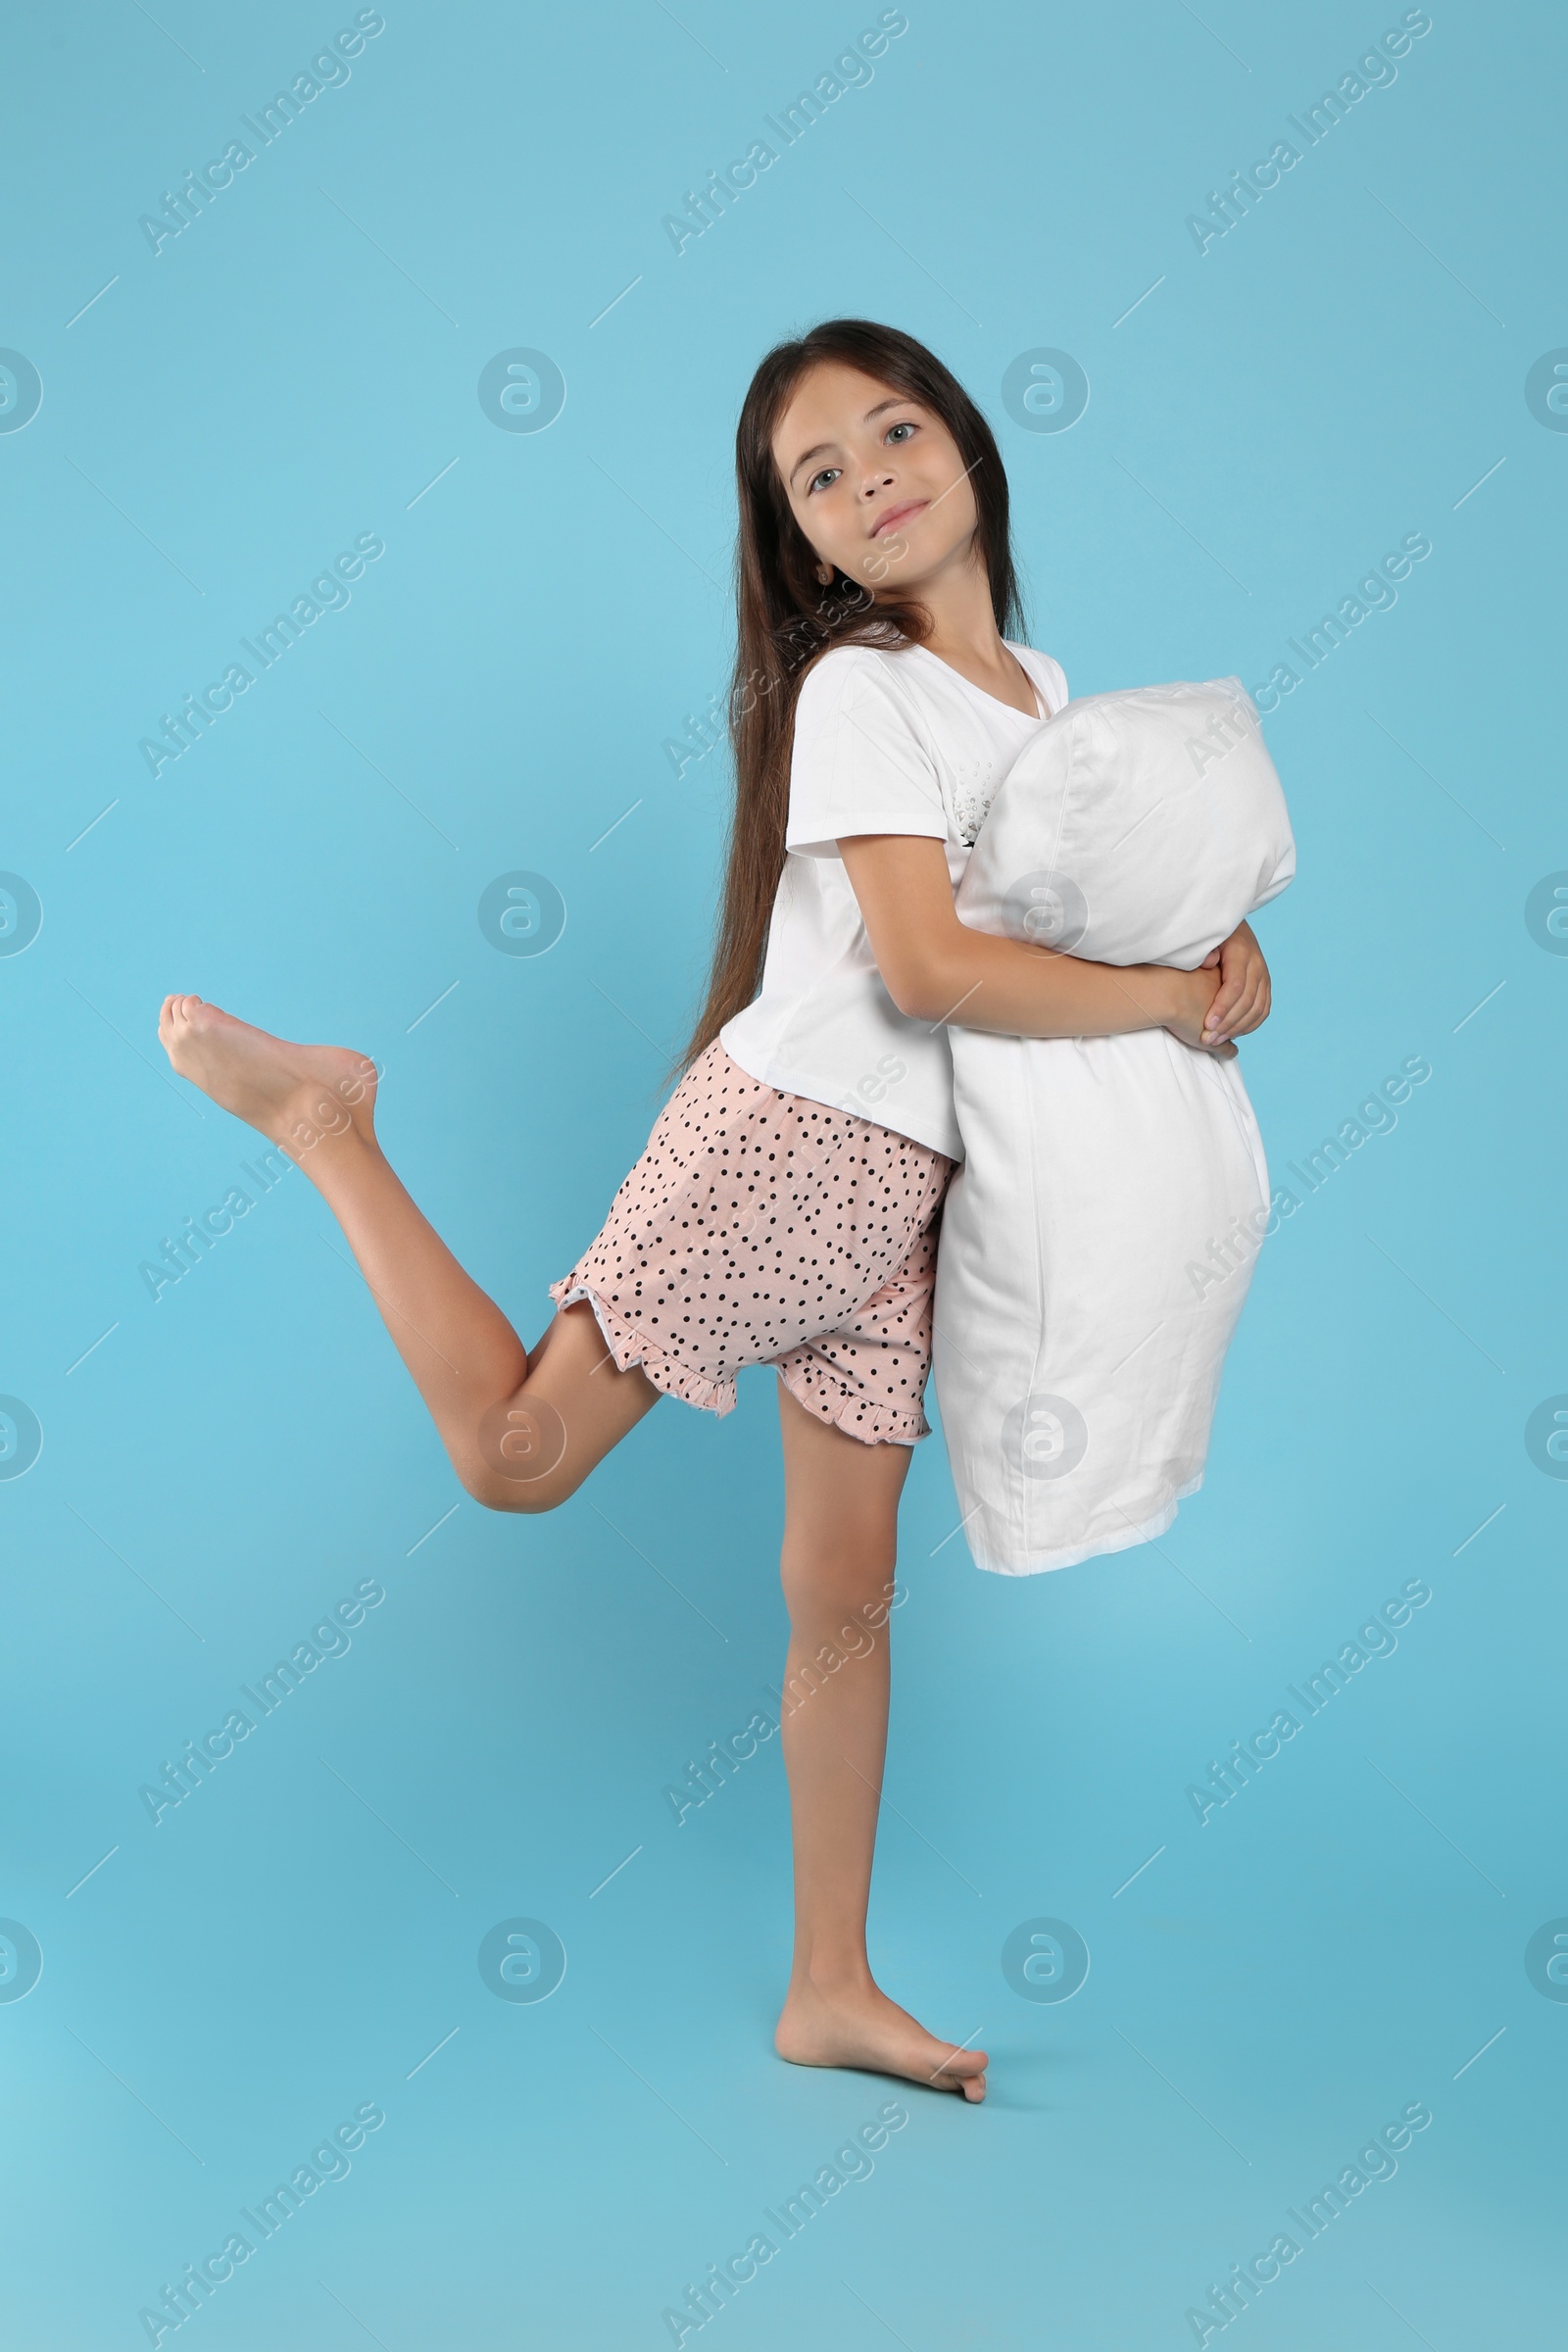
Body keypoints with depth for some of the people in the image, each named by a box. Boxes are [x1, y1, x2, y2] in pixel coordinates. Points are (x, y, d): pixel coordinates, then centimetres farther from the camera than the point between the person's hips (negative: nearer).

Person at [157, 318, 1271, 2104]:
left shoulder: (1040, 686, 15)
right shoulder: (855, 688, -9)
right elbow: (932, 966, -20)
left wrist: (1222, 932, 6)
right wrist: (1171, 1000, -11)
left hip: (903, 1188, 6)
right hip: (784, 1135, -6)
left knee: (846, 1586, 10)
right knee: (518, 1450, -5)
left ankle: (832, 1992, 20)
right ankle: (322, 1118, 14)